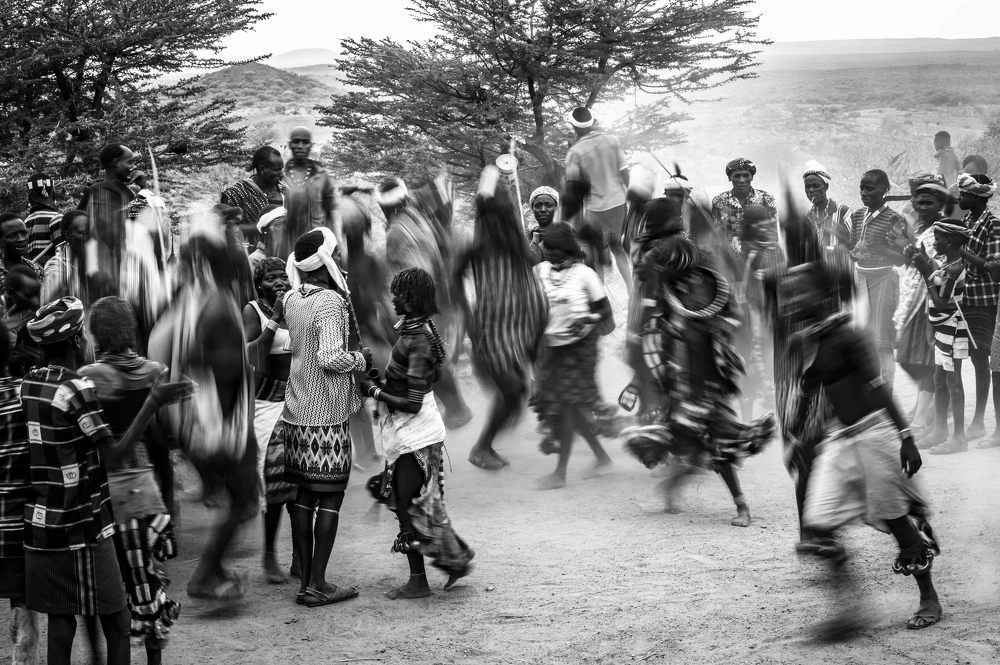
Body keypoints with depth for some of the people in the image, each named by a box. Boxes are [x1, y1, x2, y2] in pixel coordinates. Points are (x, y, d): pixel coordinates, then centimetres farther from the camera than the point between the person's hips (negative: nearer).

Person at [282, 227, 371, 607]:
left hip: (296, 412, 7)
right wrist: (362, 360, -7)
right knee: (330, 498, 0)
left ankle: (305, 579, 18)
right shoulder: (329, 302, -17)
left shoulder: (292, 300, 7)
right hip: (327, 415, -7)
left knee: (304, 496, 13)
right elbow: (331, 358, -24)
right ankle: (317, 585, 1)